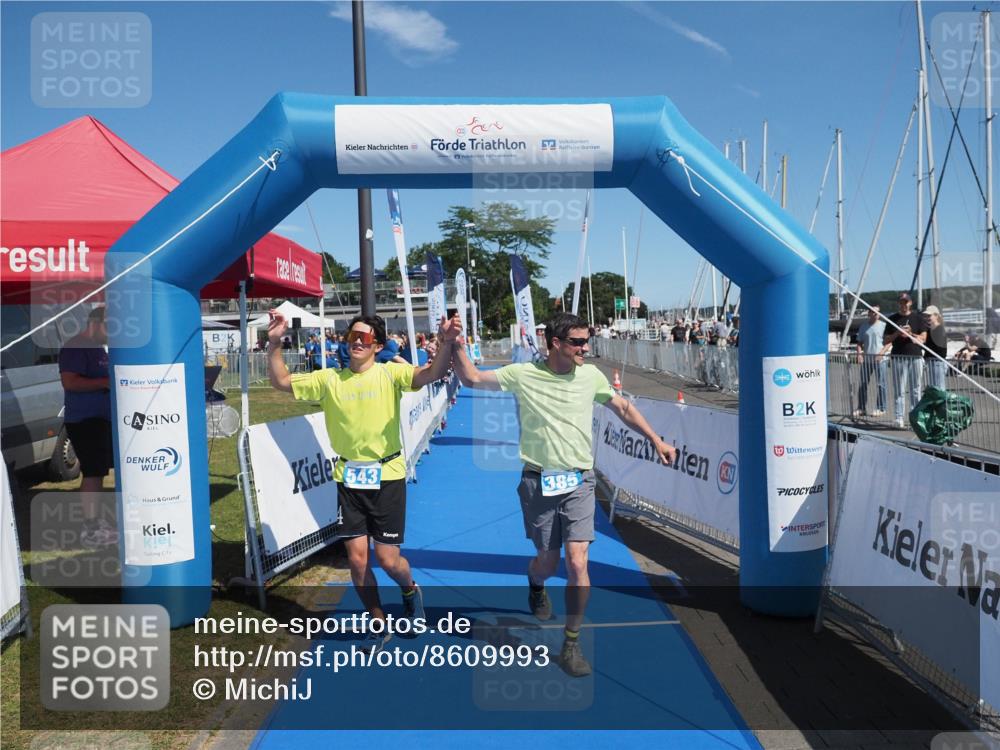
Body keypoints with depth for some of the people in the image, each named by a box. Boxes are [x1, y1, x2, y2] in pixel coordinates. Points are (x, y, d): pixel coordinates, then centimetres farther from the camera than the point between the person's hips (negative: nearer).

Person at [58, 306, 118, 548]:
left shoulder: (99, 348, 17)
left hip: (102, 418, 10)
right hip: (84, 419, -10)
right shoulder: (75, 347, -13)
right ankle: (90, 530, -7)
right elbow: (69, 382, -23)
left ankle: (96, 520, 25)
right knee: (93, 472, -10)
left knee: (99, 471, 15)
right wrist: (105, 382, -22)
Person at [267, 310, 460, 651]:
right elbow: (282, 382, 5)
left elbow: (431, 374, -23)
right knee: (357, 558, 6)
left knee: (388, 560, 1)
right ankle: (379, 624, 29)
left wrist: (446, 345, -43)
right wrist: (274, 344, -9)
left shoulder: (390, 374, -7)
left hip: (387, 476, -3)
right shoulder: (329, 379, 2)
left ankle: (410, 590, 38)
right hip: (349, 478, 3)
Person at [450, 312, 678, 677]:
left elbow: (623, 407, 14)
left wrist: (656, 440, 12)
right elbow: (472, 378, -1)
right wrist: (456, 344, -15)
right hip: (538, 482, -1)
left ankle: (571, 643, 9)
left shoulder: (590, 375, 0)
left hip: (579, 482, 1)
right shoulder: (523, 374, -6)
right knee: (546, 563, 11)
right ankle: (535, 587, 51)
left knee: (577, 562, -10)